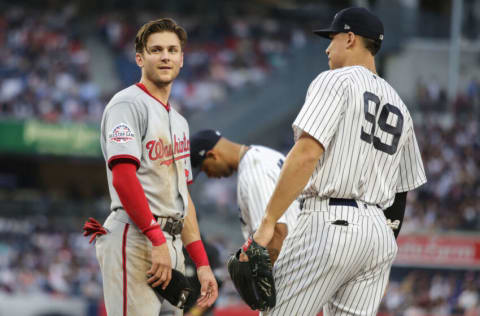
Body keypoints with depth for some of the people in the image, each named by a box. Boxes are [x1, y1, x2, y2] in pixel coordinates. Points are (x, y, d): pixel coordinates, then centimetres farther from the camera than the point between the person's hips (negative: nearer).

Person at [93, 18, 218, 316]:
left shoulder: (178, 121, 24)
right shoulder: (128, 103, -5)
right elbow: (123, 177, -17)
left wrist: (202, 263, 16)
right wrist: (157, 239, -21)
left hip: (171, 243, 9)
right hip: (135, 238, -9)